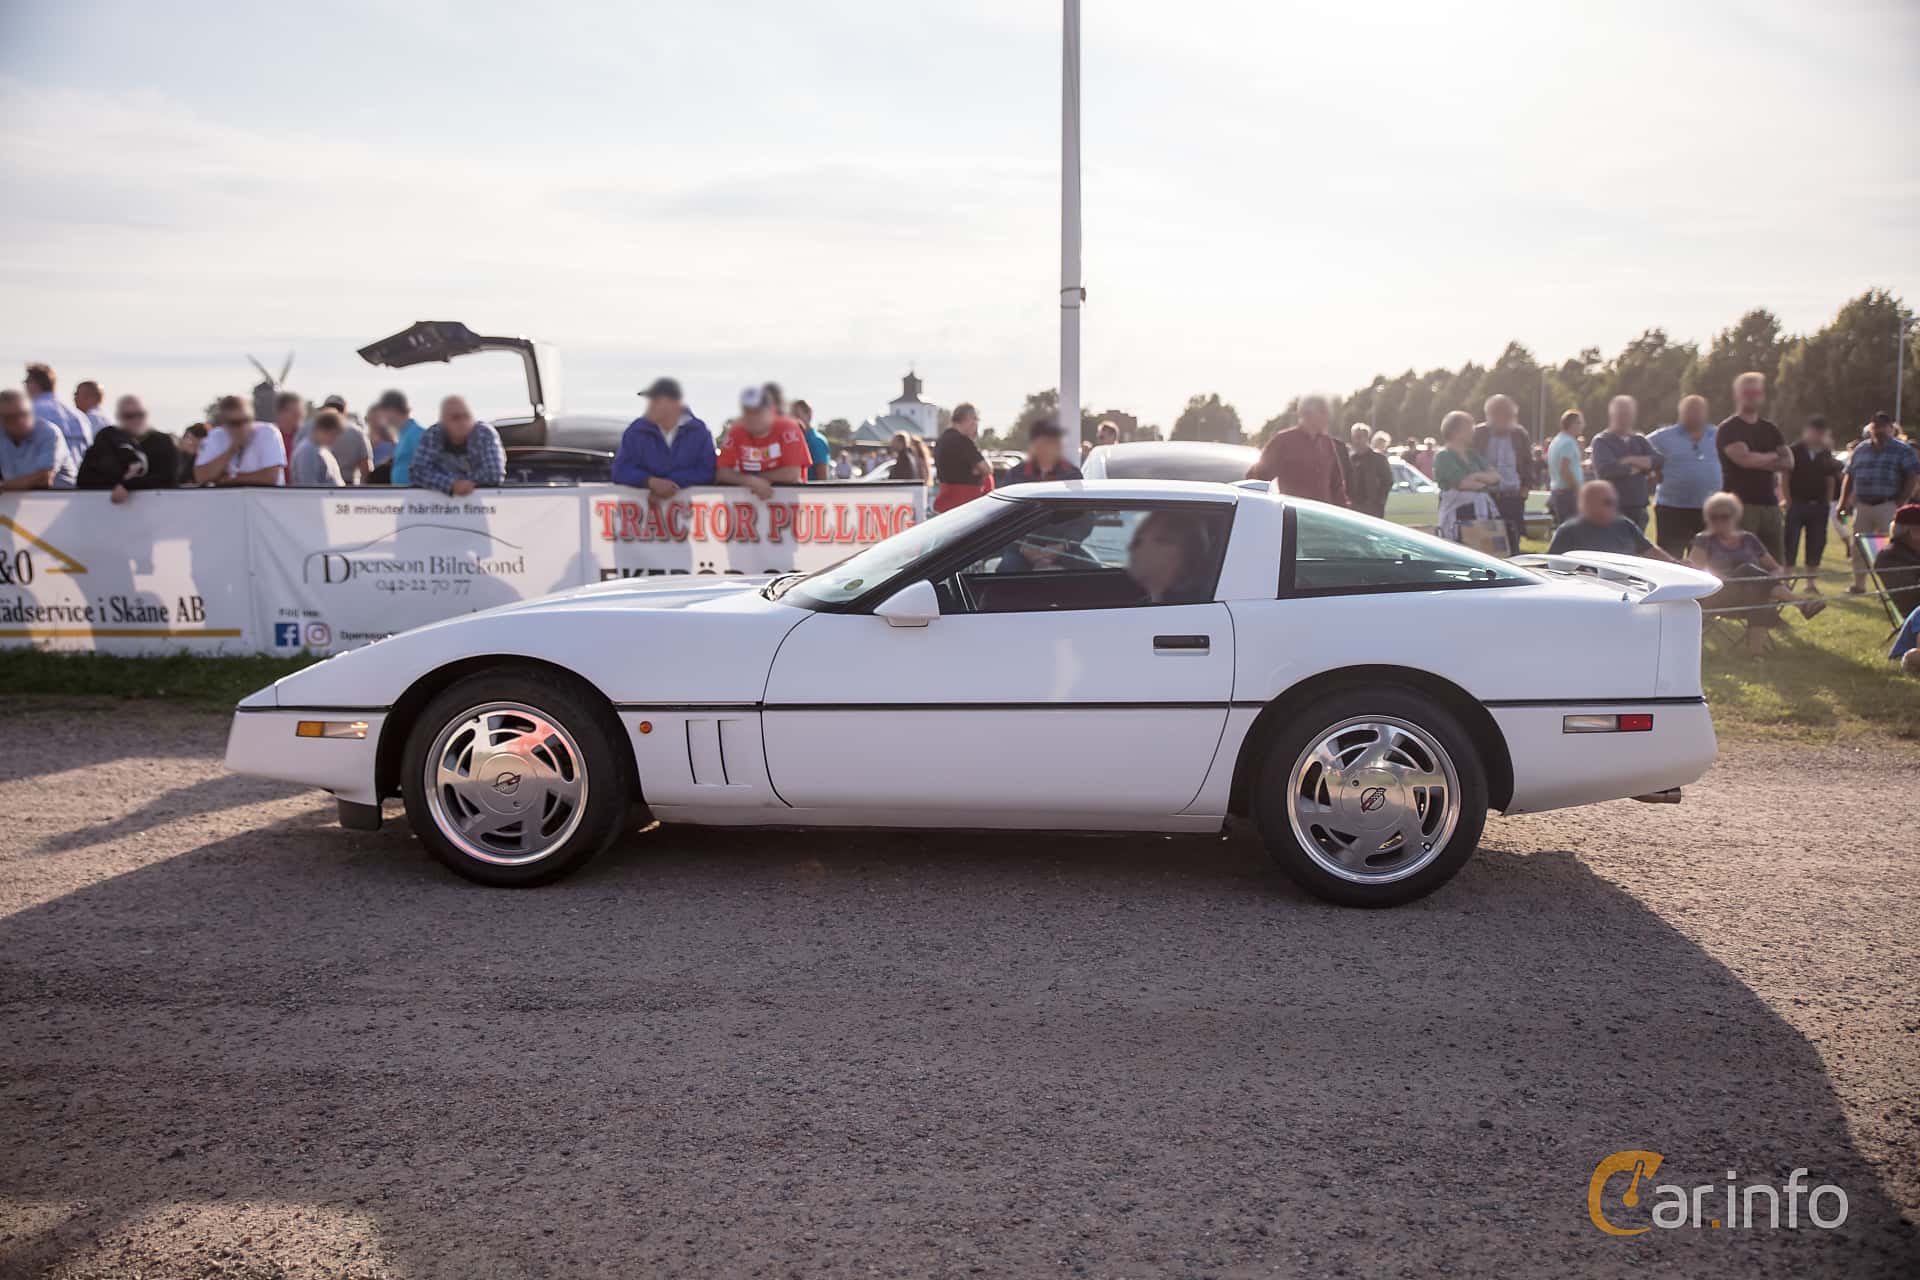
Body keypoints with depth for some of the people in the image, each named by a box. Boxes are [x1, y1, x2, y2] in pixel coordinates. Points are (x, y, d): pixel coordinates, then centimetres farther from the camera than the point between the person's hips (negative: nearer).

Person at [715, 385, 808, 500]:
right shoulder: (735, 432, -3)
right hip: (749, 495, 3)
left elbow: (793, 474, -19)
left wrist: (754, 477, -10)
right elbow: (722, 473, -8)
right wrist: (752, 481, -24)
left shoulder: (788, 428, -12)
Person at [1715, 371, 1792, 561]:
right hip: (1740, 504, -6)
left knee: (1774, 560, 6)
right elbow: (1744, 458, -16)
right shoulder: (1728, 429, -1)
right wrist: (1773, 456, 2)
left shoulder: (1770, 430, 18)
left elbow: (1789, 462, 8)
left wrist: (1757, 461, -7)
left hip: (1770, 504, 7)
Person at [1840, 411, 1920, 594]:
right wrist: (1844, 502, 7)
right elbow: (1849, 476, 13)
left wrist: (1901, 502, -13)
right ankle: (1859, 584, 18)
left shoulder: (1902, 450, -1)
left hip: (1888, 507, -4)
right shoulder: (1860, 449, 11)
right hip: (1862, 505, 4)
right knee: (1858, 545, 7)